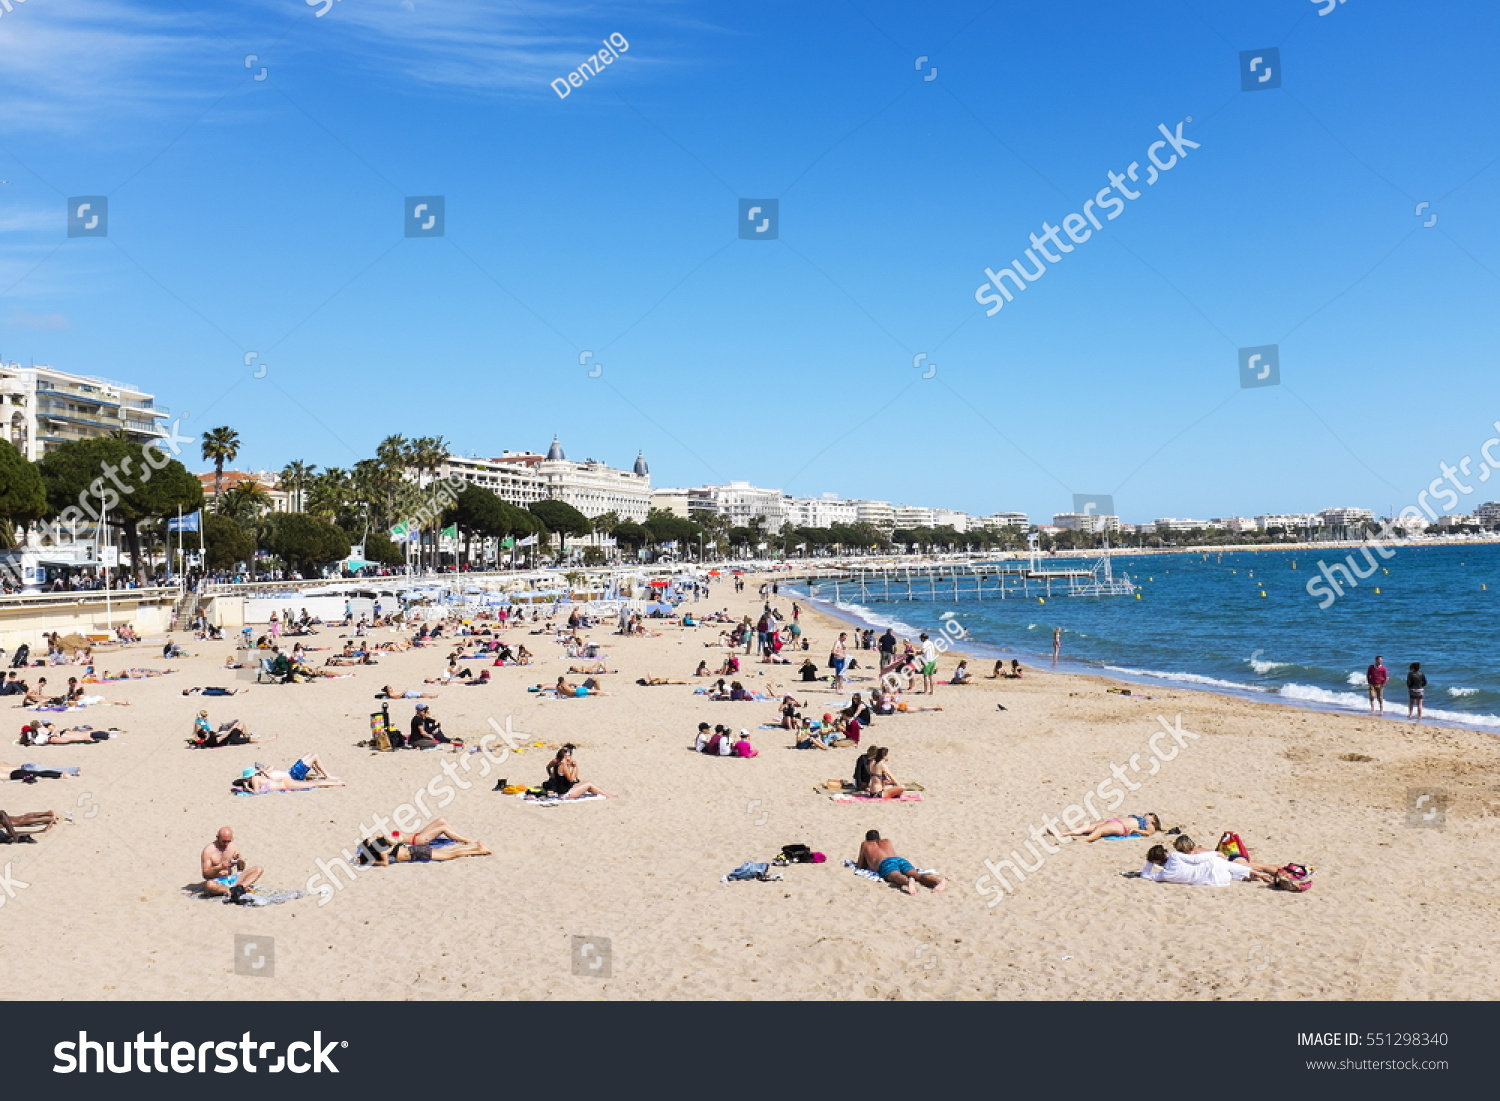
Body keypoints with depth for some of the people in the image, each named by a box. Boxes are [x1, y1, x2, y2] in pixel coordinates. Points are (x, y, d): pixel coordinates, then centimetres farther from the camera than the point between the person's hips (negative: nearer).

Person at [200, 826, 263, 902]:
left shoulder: (233, 846, 7)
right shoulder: (209, 850, -6)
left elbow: (242, 869, 12)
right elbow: (205, 874, -9)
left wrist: (241, 862, -12)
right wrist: (220, 867, -25)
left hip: (232, 879, 5)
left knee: (258, 870, -12)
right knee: (209, 884, -42)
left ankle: (239, 887, -36)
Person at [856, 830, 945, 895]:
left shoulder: (865, 845, 32)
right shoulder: (887, 842, 41)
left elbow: (860, 866, 34)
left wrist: (870, 862, 54)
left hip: (886, 864, -4)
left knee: (897, 877, -36)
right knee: (917, 875, -23)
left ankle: (908, 881, -73)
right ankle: (938, 880, -55)